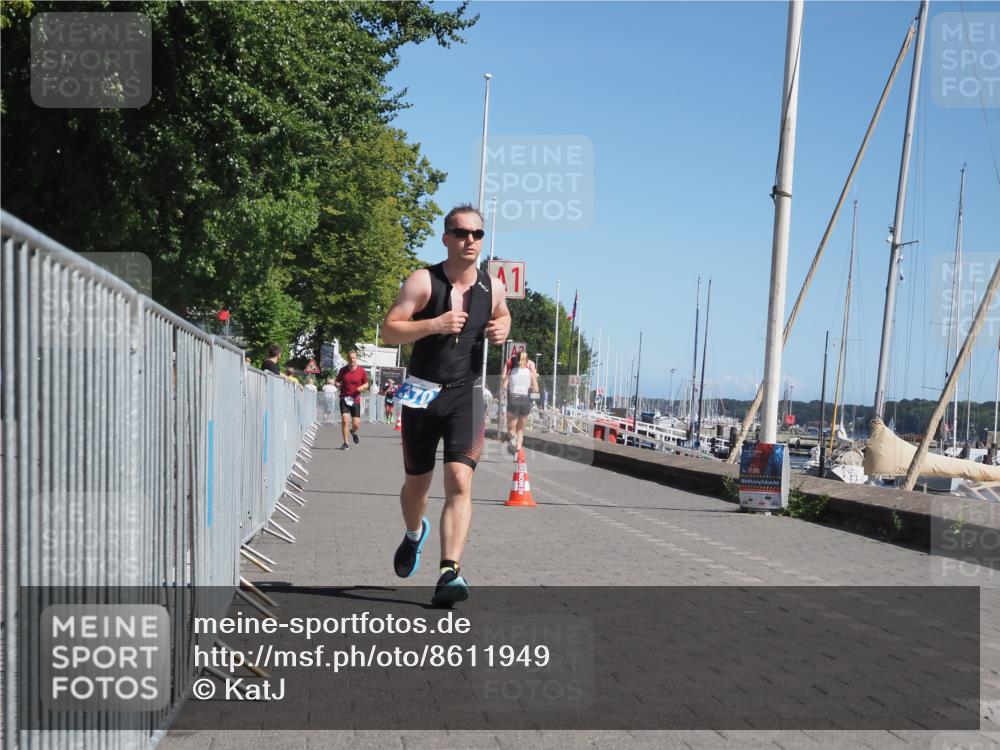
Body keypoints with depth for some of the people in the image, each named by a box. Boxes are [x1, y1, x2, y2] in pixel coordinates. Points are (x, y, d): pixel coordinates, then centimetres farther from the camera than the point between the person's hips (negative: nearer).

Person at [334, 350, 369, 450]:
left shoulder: (361, 371, 0)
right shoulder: (343, 370, 0)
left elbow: (366, 384, 9)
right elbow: (337, 381, 13)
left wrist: (362, 387, -13)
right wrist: (337, 384, -11)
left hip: (355, 400, 1)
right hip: (344, 398, -1)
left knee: (356, 424, -1)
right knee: (345, 420, -16)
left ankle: (353, 432, 37)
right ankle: (345, 443, -3)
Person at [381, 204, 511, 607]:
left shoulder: (492, 288, 4)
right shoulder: (423, 281, -7)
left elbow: (502, 315, 27)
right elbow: (388, 330, -11)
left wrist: (501, 330, 3)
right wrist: (434, 324, -24)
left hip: (466, 395, 1)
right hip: (422, 394, -1)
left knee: (460, 481, -16)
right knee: (417, 484, 14)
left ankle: (449, 573, -19)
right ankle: (414, 534, 47)